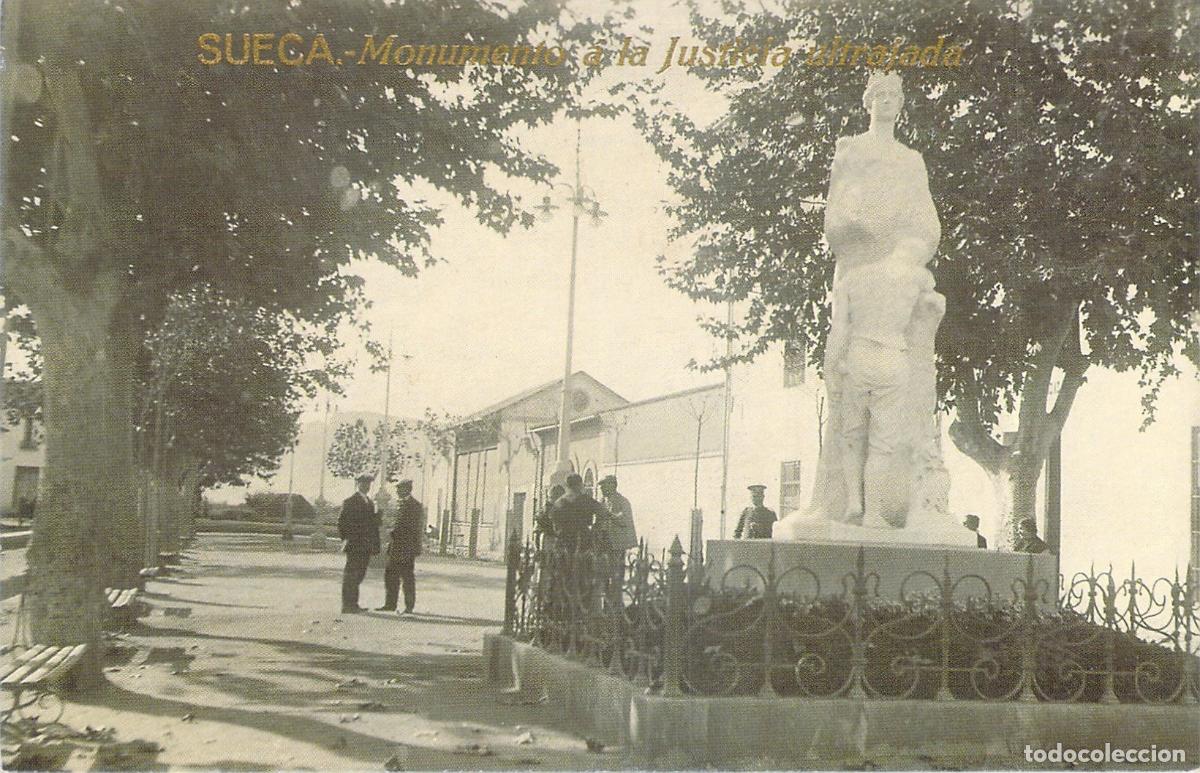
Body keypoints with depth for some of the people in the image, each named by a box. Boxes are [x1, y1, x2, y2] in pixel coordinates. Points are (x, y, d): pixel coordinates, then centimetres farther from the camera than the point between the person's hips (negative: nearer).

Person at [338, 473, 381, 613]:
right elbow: (342, 522, -8)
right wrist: (346, 541, -12)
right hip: (354, 546, -7)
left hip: (366, 547, 7)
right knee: (351, 575, -5)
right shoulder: (350, 501, -5)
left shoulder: (370, 503, 18)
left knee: (360, 575, 10)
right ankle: (347, 606, -2)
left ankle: (353, 604, 17)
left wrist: (375, 545, 12)